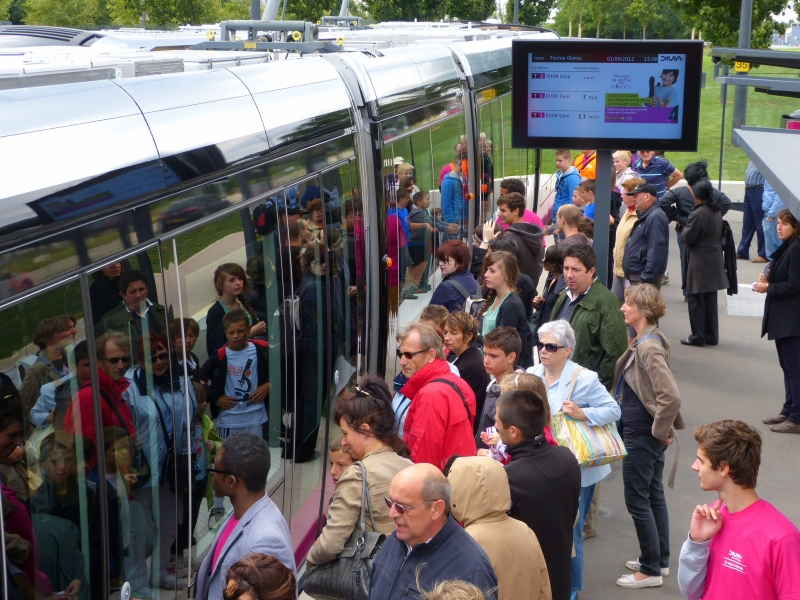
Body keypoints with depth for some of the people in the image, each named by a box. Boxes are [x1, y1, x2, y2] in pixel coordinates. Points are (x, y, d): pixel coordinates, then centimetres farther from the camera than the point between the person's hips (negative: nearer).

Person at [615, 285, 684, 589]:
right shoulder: (643, 341, 5)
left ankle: (651, 570, 13)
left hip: (641, 436, -10)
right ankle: (660, 560, 32)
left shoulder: (648, 347, -24)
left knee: (637, 500, 1)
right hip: (645, 434, 10)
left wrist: (661, 430, -20)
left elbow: (671, 396, -33)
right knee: (653, 495, 19)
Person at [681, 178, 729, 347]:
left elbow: (688, 238, -17)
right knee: (710, 301, 14)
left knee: (696, 301, 1)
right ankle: (711, 335, 20)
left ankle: (698, 336, 6)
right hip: (713, 262, 8)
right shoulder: (716, 212, 7)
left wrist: (685, 229, 2)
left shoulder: (698, 214, -20)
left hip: (699, 264, -8)